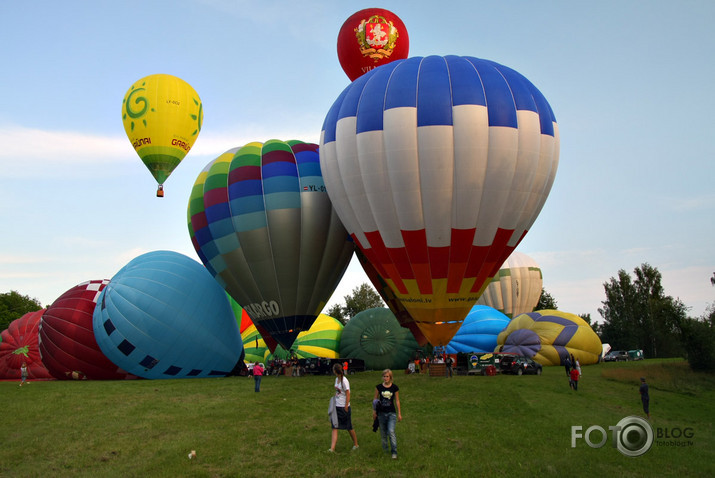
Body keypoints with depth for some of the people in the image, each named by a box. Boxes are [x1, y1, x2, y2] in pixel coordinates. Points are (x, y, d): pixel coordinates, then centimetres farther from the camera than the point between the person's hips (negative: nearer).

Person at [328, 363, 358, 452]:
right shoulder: (336, 379, 7)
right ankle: (332, 448, -3)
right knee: (334, 427, 0)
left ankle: (356, 444, 27)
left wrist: (346, 407, -15)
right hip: (337, 406, 8)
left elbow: (348, 395, -16)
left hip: (344, 407, -8)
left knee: (349, 427, 8)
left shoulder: (344, 381, -18)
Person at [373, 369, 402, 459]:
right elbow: (375, 399, 8)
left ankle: (394, 452, -7)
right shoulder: (379, 387, -1)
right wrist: (374, 411, 4)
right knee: (383, 433, 10)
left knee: (391, 431, -15)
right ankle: (385, 449, 27)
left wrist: (399, 413, 5)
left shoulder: (395, 387, -2)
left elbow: (397, 401, 4)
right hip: (381, 413, 2)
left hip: (391, 413, -2)